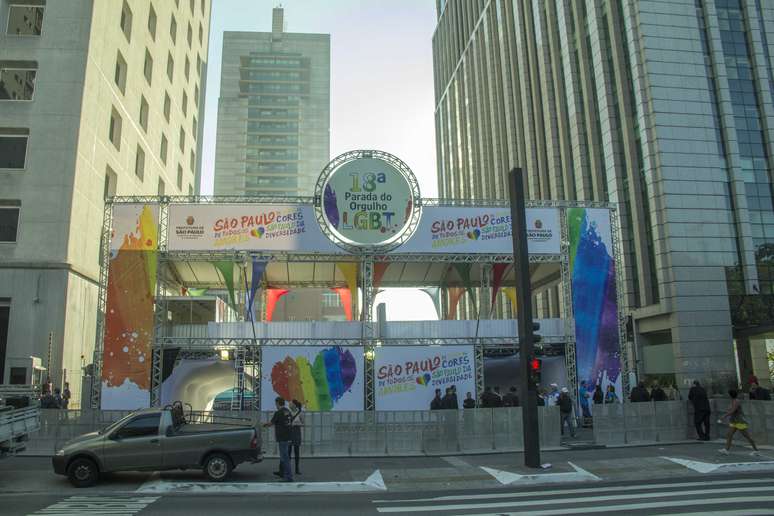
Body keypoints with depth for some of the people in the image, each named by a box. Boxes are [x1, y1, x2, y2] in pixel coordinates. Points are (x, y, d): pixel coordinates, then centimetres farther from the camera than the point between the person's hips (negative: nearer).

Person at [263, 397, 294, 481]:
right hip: (288, 437, 8)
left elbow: (271, 423, -7)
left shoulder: (278, 413, -16)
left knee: (285, 457, -5)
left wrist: (265, 424, 16)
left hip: (282, 438, -8)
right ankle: (282, 472, 38)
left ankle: (289, 477, -5)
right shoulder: (288, 412, 7)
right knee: (284, 456, 23)